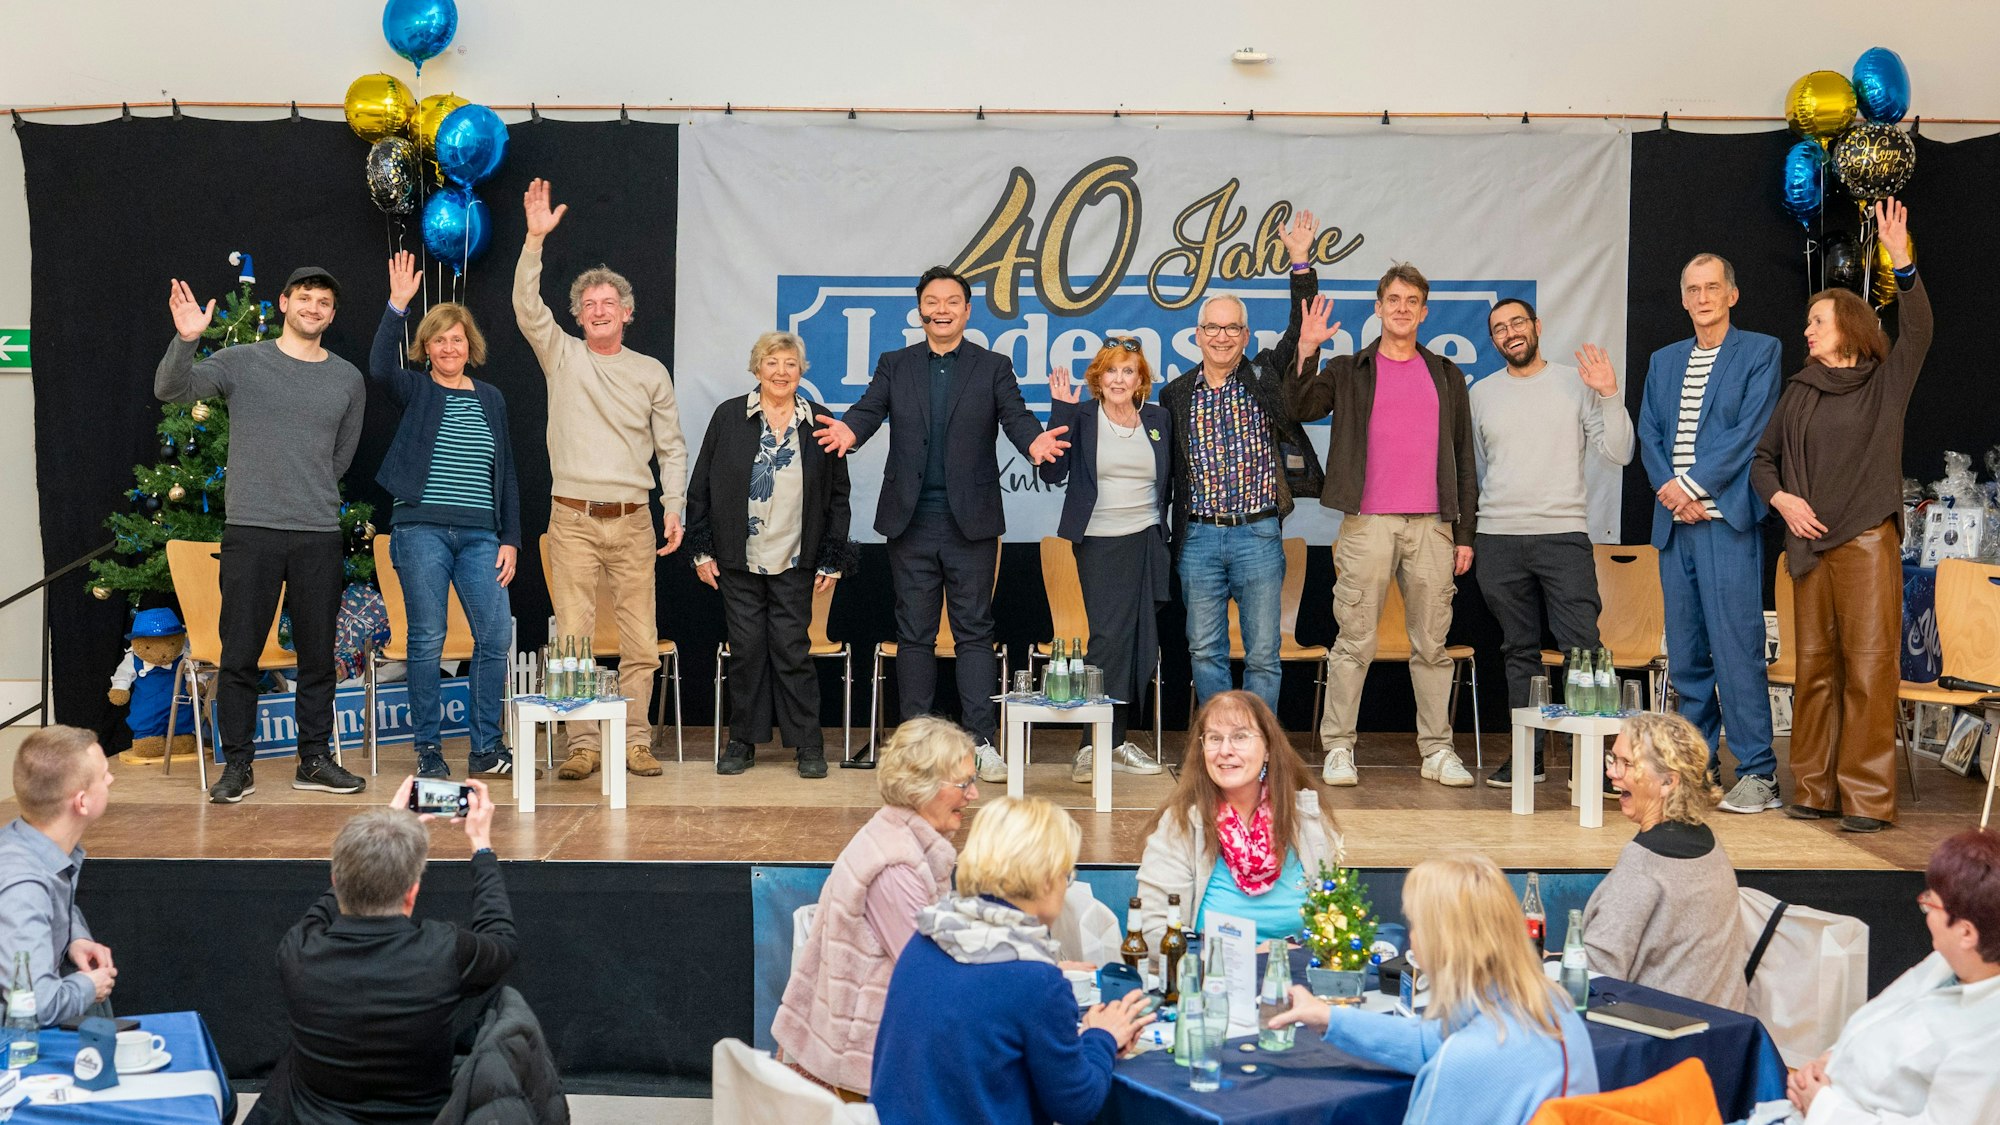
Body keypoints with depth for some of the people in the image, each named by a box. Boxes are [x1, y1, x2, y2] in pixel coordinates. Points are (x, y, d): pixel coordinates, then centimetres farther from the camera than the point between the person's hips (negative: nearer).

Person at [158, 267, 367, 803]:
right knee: (239, 653, 0)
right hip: (250, 531, -2)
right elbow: (171, 389, -10)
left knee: (317, 653, 8)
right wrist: (185, 340, -26)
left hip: (320, 535, 2)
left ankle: (315, 760, 18)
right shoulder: (242, 362, 2)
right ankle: (237, 765, 9)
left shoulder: (348, 379, 10)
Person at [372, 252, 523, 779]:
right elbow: (379, 369, -19)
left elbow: (506, 474, 15)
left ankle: (485, 747, 8)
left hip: (479, 536, 3)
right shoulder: (415, 390, 5)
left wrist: (510, 539, 8)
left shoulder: (490, 398, 14)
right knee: (427, 640, 0)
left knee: (496, 636, -4)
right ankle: (428, 750, 9)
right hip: (422, 529, -3)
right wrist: (397, 305, -24)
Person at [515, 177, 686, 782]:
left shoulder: (651, 373, 11)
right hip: (573, 520, -1)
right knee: (573, 637, -2)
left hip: (633, 521, 1)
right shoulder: (562, 357, 7)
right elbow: (526, 306, -7)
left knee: (640, 641, 1)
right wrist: (535, 239, -18)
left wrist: (673, 506, 0)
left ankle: (635, 742, 9)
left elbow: (672, 446, 12)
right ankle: (582, 745, 3)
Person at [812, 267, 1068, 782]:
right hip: (911, 521, 1)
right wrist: (848, 431, -29)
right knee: (914, 633, 7)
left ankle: (981, 741, 4)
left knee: (974, 630, 1)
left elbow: (1015, 417, -7)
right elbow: (869, 410, -5)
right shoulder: (894, 366, 9)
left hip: (971, 522, -1)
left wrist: (1035, 442, -30)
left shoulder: (994, 367, 6)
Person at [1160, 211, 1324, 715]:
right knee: (1205, 650, 6)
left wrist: (1301, 263, -10)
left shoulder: (1266, 378, 6)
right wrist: (1162, 536, 10)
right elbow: (1164, 468, 12)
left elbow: (1301, 332, -3)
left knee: (1263, 654, 1)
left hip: (1258, 535, -1)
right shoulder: (1175, 395, 9)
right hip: (1199, 537, 2)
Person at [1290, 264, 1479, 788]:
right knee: (1355, 642, -1)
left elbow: (1463, 456, 15)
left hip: (1431, 526, 2)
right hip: (1367, 524, -2)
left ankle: (1437, 751, 11)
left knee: (1432, 644, 5)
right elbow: (1299, 408, -7)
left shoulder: (1446, 375, 16)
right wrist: (1306, 351, -20)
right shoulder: (1349, 371, 10)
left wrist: (1465, 532, 10)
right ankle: (1338, 749, 4)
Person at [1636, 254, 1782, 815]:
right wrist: (1668, 487, -5)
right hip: (1674, 520, 6)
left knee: (1736, 644, -9)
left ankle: (1757, 773, -6)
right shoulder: (1663, 361, 19)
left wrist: (1692, 485, -12)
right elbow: (1648, 435, 13)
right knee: (1685, 650, 7)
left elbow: (1751, 430, -7)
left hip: (1727, 519, -6)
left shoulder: (1760, 351, 3)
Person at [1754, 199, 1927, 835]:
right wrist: (1781, 498, 0)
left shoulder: (1886, 383, 4)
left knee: (1869, 664, -8)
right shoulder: (1799, 393, 15)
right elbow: (1763, 458, 21)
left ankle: (1868, 796, -6)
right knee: (1814, 665, 6)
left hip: (1867, 538, -4)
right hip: (1809, 541, 4)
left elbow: (1918, 332, -13)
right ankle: (1814, 788, 11)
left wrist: (1903, 263, -25)